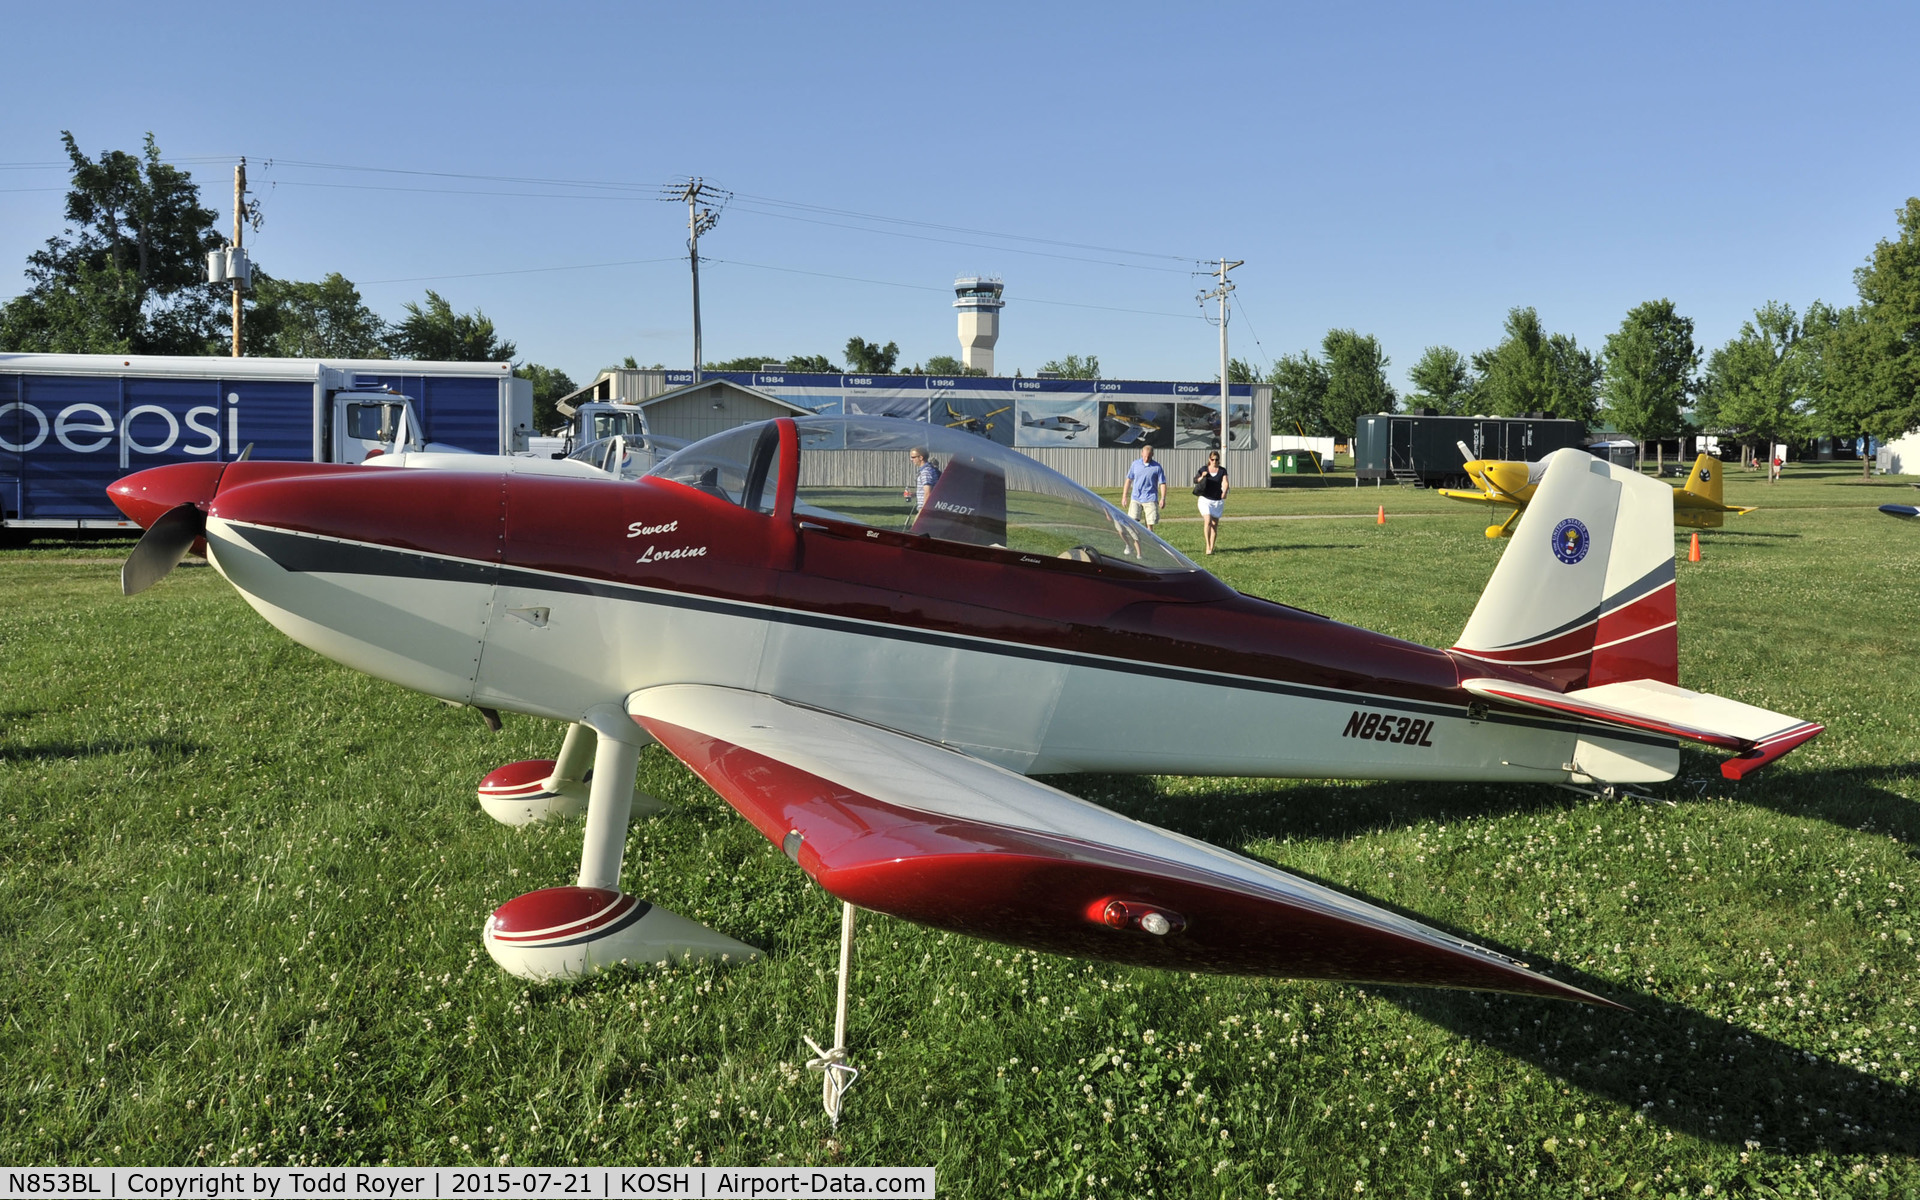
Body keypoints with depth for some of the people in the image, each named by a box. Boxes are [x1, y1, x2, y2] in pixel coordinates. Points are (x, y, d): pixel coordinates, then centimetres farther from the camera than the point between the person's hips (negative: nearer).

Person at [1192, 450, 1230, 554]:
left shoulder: (1222, 470, 2)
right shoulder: (1204, 469, 1)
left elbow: (1225, 482, -11)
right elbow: (1195, 480, 3)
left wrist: (1224, 492, -31)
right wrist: (1202, 477, -18)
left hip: (1218, 501, 1)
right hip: (1205, 499, -1)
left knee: (1215, 525, 4)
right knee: (1208, 521, -17)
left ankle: (1212, 548, 13)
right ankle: (1208, 546, -10)